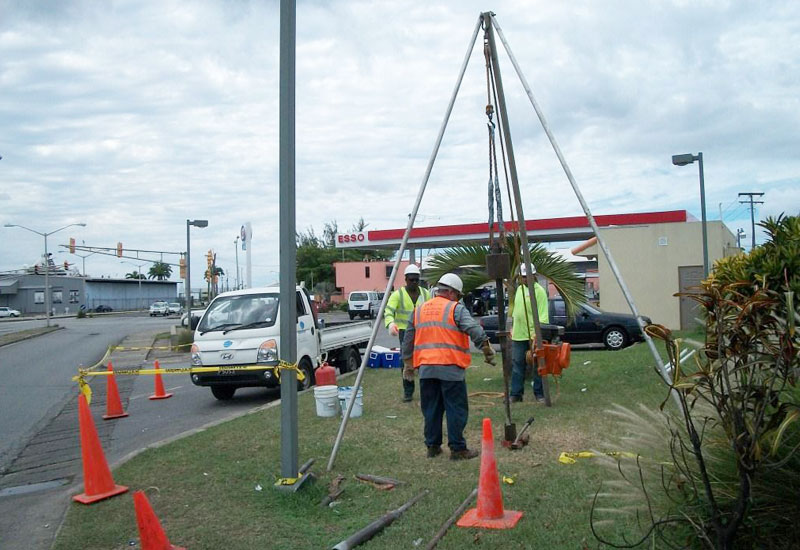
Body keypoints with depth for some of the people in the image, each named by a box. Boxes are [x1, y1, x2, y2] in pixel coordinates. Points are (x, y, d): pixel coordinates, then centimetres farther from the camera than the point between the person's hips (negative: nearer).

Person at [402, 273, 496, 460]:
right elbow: (475, 331, -14)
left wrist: (408, 363, 28)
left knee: (431, 409, 13)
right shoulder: (456, 309, -3)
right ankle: (458, 449, 4)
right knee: (456, 409, 2)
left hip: (425, 369, 6)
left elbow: (408, 340, 21)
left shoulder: (419, 310, 16)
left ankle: (432, 446, 18)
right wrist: (488, 350, -5)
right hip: (450, 367, -6)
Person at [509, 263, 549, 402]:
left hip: (533, 335, -6)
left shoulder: (539, 291, -8)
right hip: (518, 334, 6)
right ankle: (516, 394, 14)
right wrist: (512, 327, 17)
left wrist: (539, 331, -23)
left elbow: (543, 314, -15)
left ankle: (539, 393, 13)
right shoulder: (519, 289, 14)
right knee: (517, 365, 8)